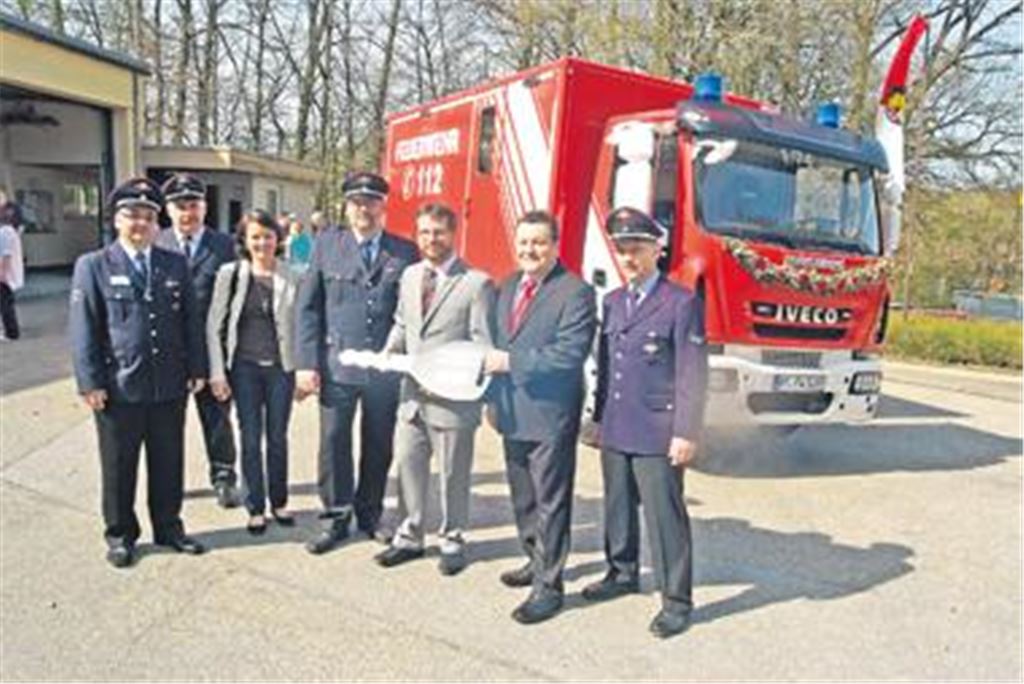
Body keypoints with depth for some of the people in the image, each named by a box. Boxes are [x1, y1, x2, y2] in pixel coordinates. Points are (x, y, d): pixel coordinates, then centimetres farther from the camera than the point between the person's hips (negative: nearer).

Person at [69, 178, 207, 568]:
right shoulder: (93, 266, -1)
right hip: (118, 388, -2)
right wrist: (90, 383, -8)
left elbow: (191, 321, 9)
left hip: (170, 386, 3)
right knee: (119, 467, 11)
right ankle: (120, 535, 28)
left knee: (168, 463, 13)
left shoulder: (175, 264, 7)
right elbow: (84, 330, -4)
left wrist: (196, 369, 5)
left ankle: (168, 527, 30)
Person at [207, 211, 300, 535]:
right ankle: (255, 508, 20)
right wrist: (217, 372, -5)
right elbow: (214, 325, -1)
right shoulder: (230, 274, -3)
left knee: (278, 437, 10)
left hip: (281, 367, 1)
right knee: (251, 438, 6)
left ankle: (279, 502, 27)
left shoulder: (291, 276, -2)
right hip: (245, 367, 0)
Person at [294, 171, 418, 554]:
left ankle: (370, 515, 30)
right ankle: (336, 519, 22)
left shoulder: (405, 252, 3)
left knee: (379, 447, 12)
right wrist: (306, 363, -4)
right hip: (336, 367, 0)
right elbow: (307, 307, 3)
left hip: (386, 369, 0)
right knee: (334, 444, 5)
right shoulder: (326, 245, 4)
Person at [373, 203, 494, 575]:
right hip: (412, 394, 6)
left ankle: (452, 541, 28)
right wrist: (391, 351, 0)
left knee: (453, 474, 9)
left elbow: (482, 343, -10)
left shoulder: (476, 283, -8)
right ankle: (410, 537, 32)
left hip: (452, 398, -5)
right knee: (408, 467, 15)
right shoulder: (410, 276, 11)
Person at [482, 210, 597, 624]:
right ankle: (537, 561, 39)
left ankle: (549, 586, 12)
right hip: (513, 414, 8)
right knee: (523, 497, 21)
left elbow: (570, 353, -23)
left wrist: (511, 362, -22)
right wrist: (494, 397, 11)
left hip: (550, 417, -8)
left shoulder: (575, 293, -13)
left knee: (551, 502, 1)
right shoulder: (508, 288, 12)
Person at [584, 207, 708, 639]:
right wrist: (600, 418, 16)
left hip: (656, 434, -6)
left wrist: (686, 433, -14)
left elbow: (693, 374, -10)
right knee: (617, 506, 18)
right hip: (615, 431, 6)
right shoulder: (612, 303, 12)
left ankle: (676, 600, 13)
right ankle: (622, 573, 37)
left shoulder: (682, 303, -8)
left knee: (665, 517, 0)